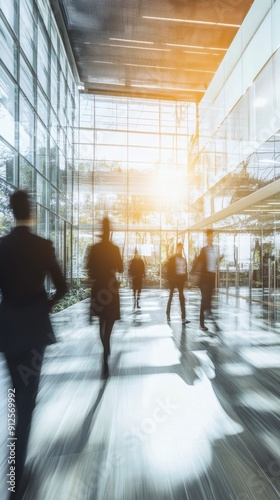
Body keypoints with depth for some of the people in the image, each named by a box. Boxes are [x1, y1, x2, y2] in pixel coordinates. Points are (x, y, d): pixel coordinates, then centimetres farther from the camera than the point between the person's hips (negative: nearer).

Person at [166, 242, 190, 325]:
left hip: (181, 279, 4)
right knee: (171, 297, 8)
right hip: (173, 279, -4)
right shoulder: (172, 258, -2)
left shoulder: (183, 259, 12)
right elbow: (169, 270, -7)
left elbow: (185, 270, 14)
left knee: (182, 298, -1)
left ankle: (183, 318, -2)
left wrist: (185, 279, 5)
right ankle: (168, 315, 24)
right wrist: (170, 279, -15)